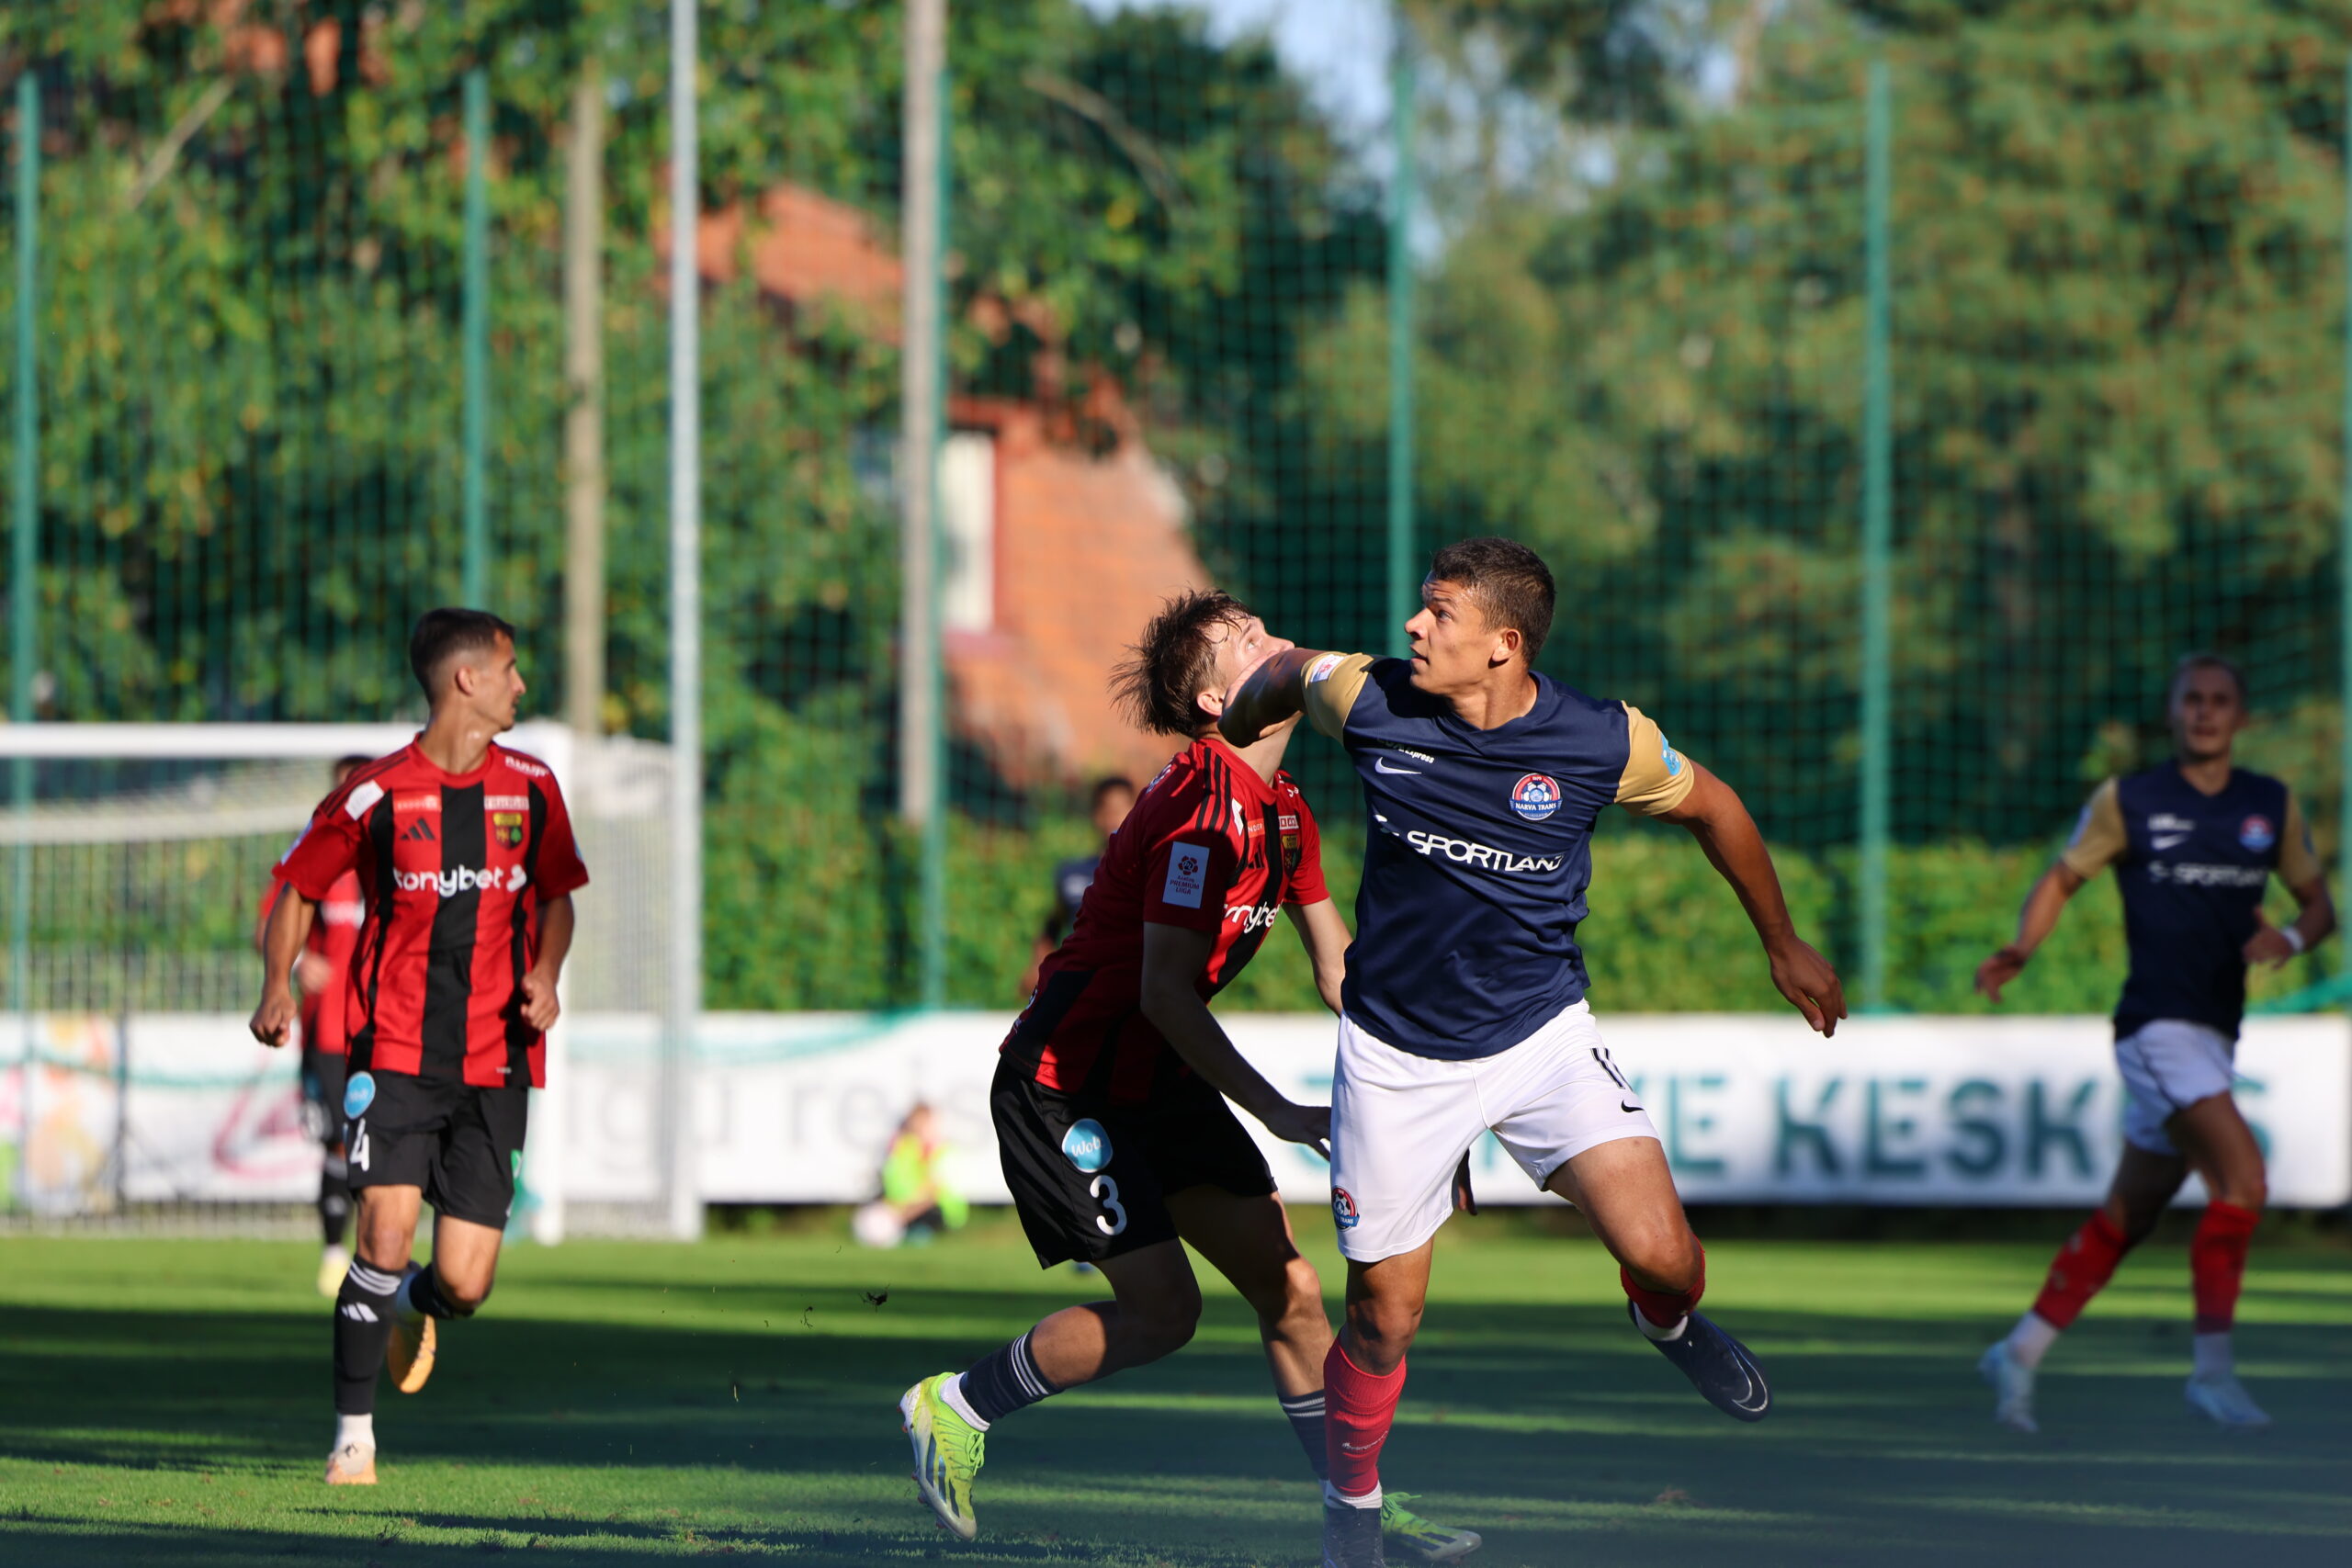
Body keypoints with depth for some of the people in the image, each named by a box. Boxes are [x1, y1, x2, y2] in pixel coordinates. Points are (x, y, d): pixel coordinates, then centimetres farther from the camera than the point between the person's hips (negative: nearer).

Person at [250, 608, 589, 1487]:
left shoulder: (530, 788, 6)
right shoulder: (376, 796, -4)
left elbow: (557, 895, 19)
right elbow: (299, 890, 7)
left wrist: (545, 972, 0)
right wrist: (278, 986, -7)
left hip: (494, 1064, 3)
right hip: (396, 1052, -3)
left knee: (464, 1283, -4)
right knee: (386, 1237, -19)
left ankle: (415, 1308, 34)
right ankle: (353, 1432, -5)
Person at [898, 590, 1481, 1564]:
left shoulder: (1284, 813, 8)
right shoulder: (1204, 811, -22)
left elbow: (1338, 971, 16)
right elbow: (1164, 992, -24)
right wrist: (1278, 1113, -23)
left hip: (1157, 1081, 9)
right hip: (1066, 1080, -9)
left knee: (1289, 1289, 3)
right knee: (1159, 1309, -13)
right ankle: (952, 1409, 4)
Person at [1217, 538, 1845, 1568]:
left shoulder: (1604, 742, -14)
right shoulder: (1370, 701, -12)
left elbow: (1710, 807, 6)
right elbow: (1284, 673, 12)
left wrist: (1784, 945, 16)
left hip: (1541, 1035, 0)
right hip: (1395, 1051, 0)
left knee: (1661, 1254, -16)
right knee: (1383, 1317, 3)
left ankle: (1667, 1322, 22)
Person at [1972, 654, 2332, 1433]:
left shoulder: (2272, 806, 10)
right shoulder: (2126, 802, 0)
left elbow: (2318, 901, 16)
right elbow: (2062, 879, 9)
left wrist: (2292, 936, -7)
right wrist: (2018, 951, -8)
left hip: (2213, 1036, 6)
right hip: (2157, 1024, -6)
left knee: (2127, 1215, 10)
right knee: (2241, 1177, -22)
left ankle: (2023, 1350, 22)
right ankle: (2212, 1366, -15)